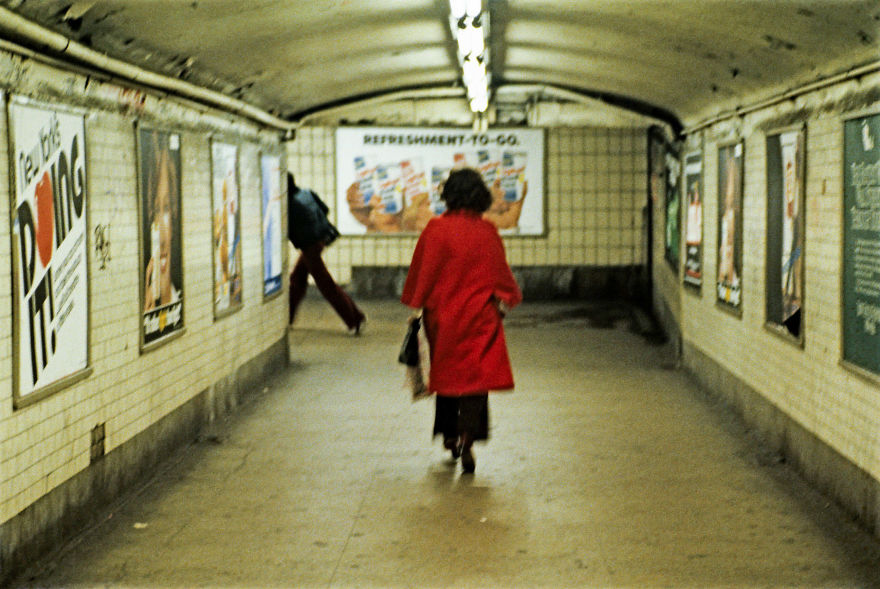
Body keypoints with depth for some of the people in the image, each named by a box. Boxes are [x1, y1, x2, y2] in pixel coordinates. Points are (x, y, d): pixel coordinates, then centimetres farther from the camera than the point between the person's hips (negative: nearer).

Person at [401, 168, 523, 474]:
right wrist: (503, 301, 18)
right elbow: (500, 273, 4)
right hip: (480, 314, 0)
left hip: (443, 314, 0)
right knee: (476, 377, 0)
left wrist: (416, 305, 7)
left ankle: (450, 435, 27)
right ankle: (466, 439, -15)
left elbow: (422, 273, -3)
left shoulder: (436, 229, -7)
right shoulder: (488, 231, -3)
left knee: (447, 373, 16)